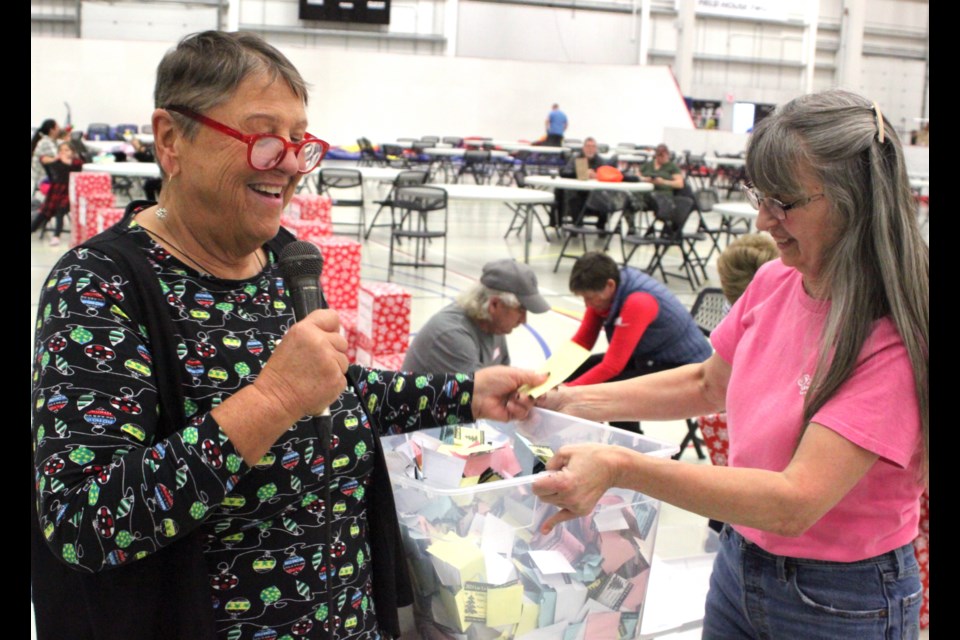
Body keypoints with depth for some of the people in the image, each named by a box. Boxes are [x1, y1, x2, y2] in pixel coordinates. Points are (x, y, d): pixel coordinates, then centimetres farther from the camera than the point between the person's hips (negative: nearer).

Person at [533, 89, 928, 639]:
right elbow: (708, 384, 11)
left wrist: (622, 467, -40)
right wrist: (576, 402, 3)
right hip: (738, 567, 6)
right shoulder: (773, 283, -5)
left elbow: (794, 503, -33)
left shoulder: (895, 341, -26)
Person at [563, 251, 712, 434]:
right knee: (574, 372, -1)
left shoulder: (639, 302, -32)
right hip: (649, 356, 9)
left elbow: (612, 366, -31)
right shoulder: (603, 289, -8)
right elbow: (582, 341, -1)